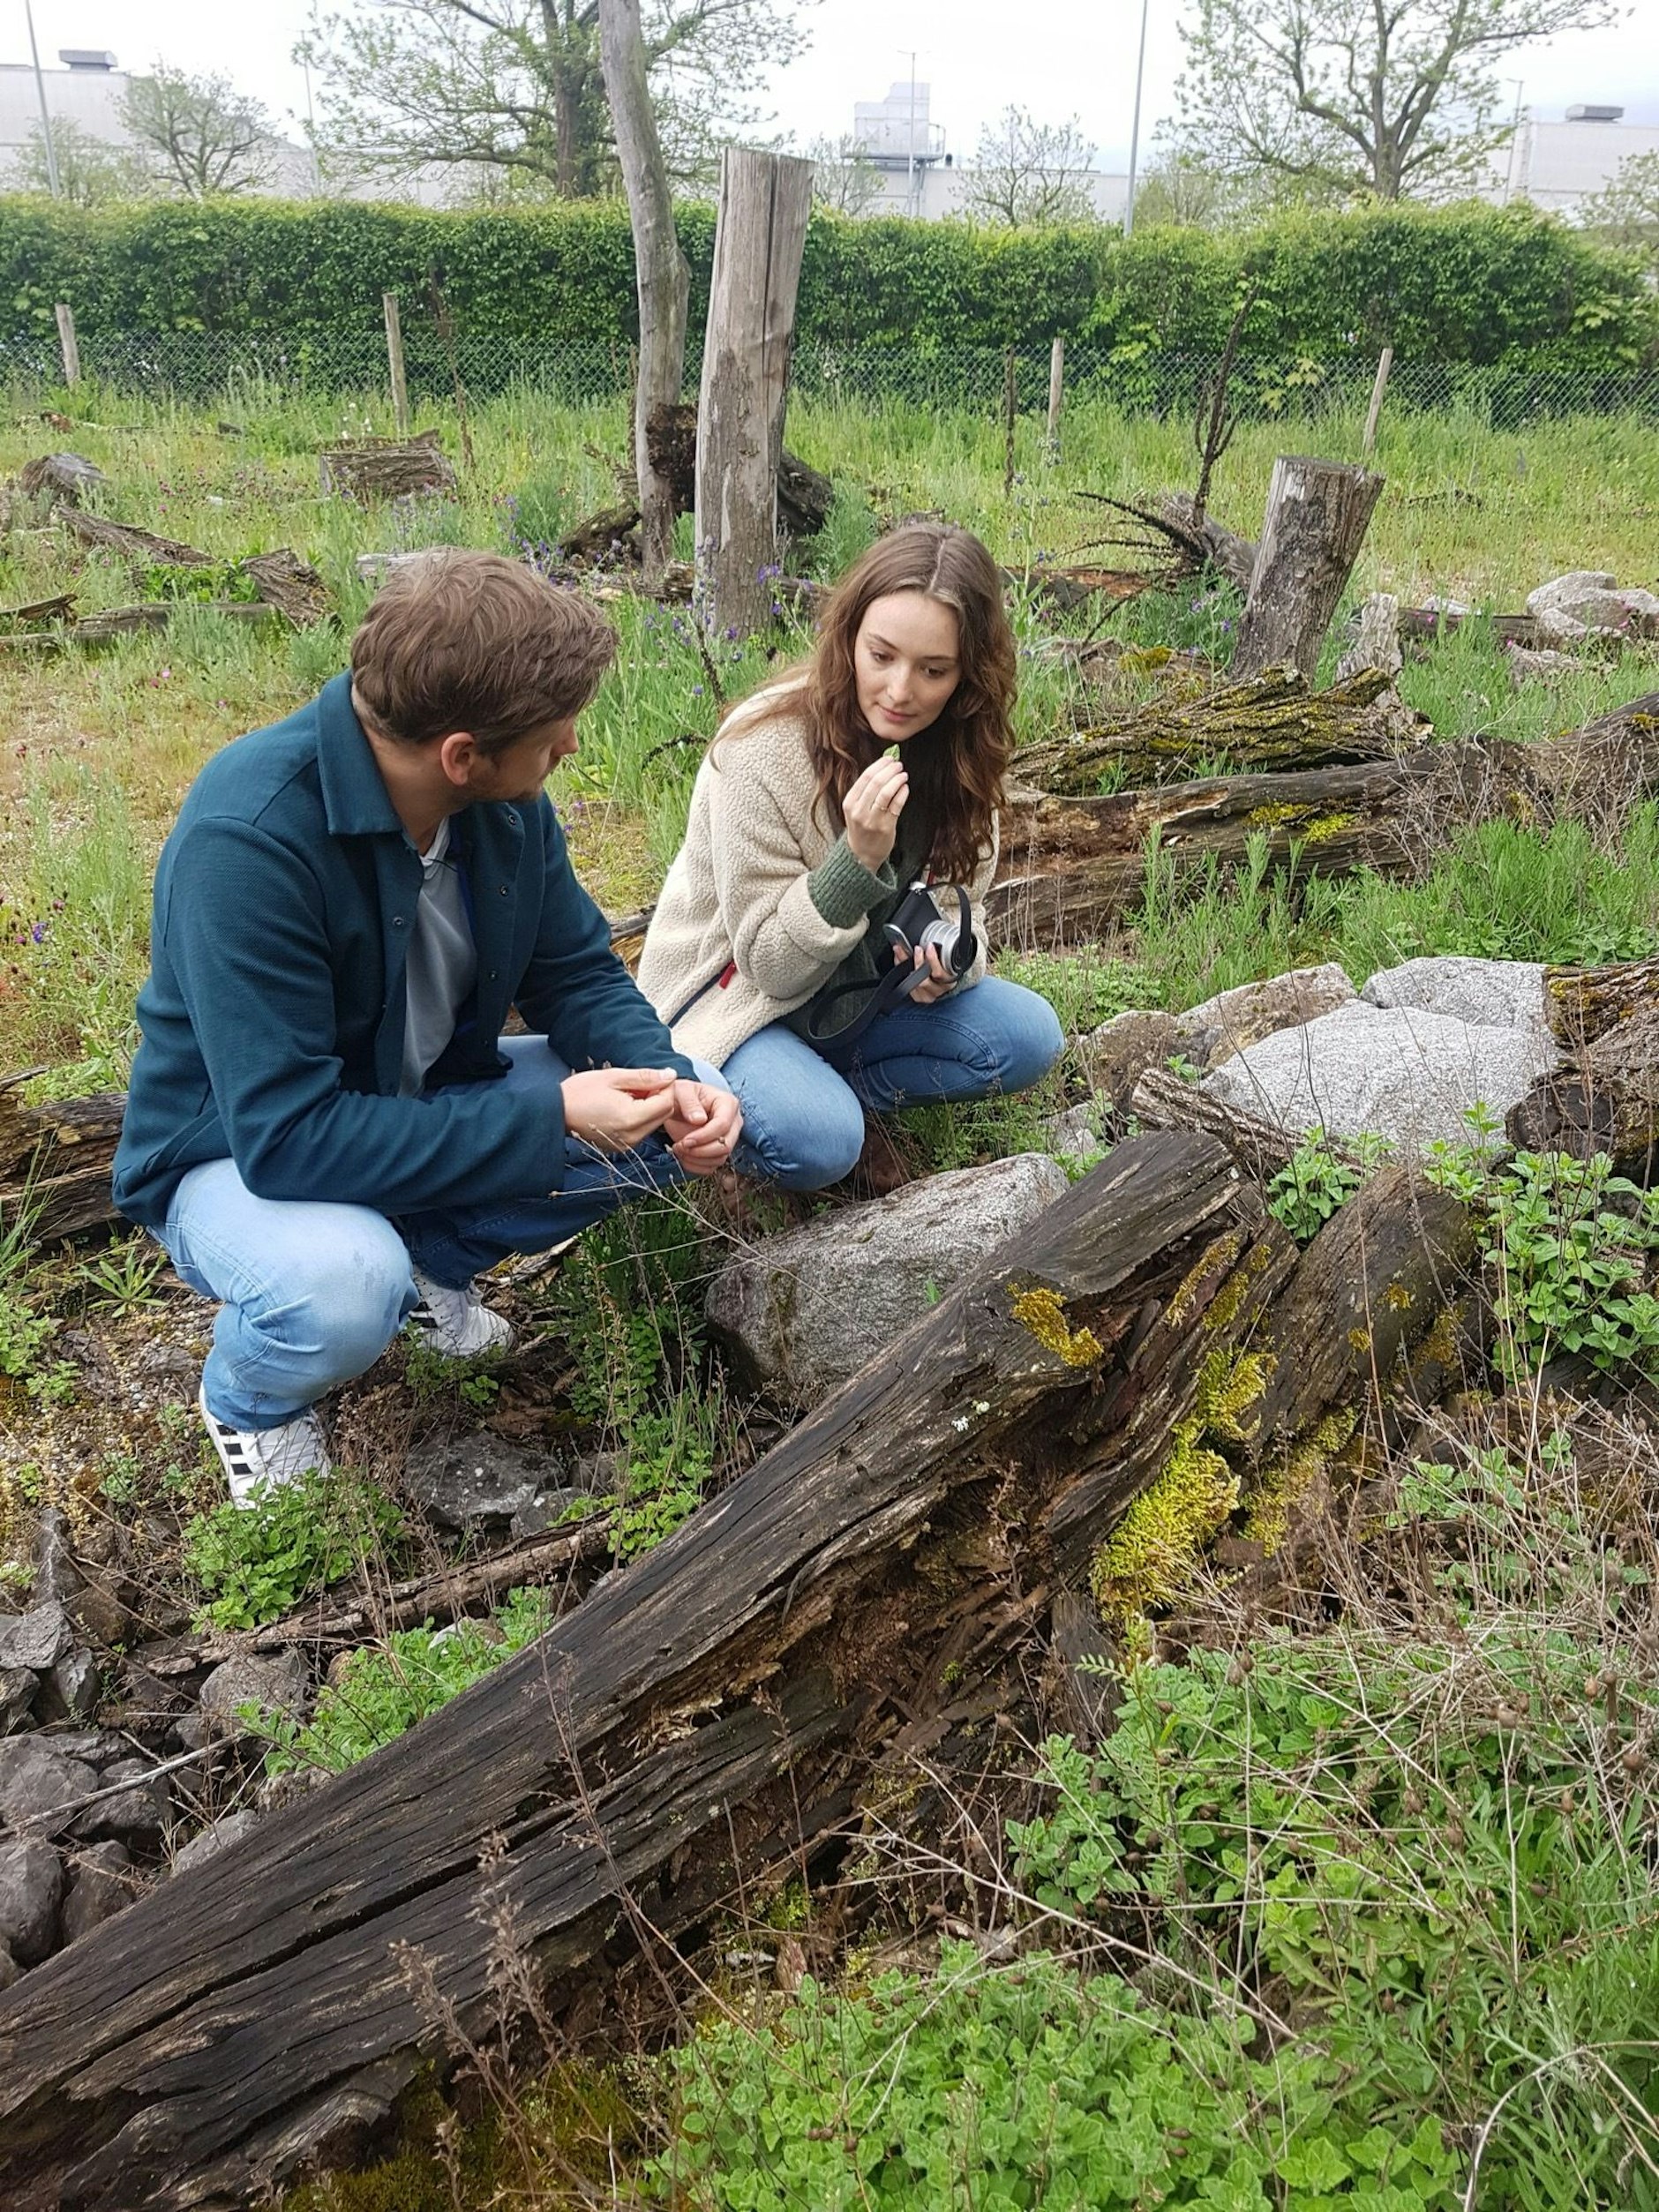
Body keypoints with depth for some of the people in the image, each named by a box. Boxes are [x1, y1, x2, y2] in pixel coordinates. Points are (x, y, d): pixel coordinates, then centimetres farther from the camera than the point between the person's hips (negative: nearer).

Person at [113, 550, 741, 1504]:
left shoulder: (506, 799, -14)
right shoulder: (246, 839, -34)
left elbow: (580, 975, -2)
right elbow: (288, 1135, -35)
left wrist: (671, 1082, -22)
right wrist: (548, 1119, -34)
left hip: (430, 1105, 6)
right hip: (243, 1154, -6)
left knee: (696, 1110, -8)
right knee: (343, 1287, -39)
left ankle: (433, 1262, 9)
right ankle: (248, 1397, -1)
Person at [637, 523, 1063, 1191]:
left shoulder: (958, 752, -8)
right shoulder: (764, 747, -25)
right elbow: (770, 966, -21)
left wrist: (947, 965, -22)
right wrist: (858, 857, -37)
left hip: (860, 996, 6)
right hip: (737, 1003, -5)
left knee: (1029, 1037, -12)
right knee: (817, 1140, -32)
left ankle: (821, 1087, -5)